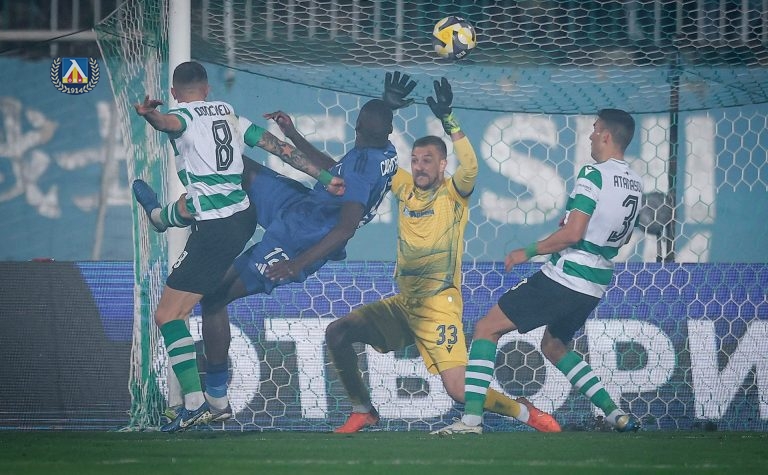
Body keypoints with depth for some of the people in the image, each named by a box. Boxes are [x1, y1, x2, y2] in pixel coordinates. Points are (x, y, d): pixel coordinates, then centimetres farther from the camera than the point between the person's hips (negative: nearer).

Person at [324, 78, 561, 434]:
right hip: (403, 304, 6)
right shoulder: (405, 188, 8)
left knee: (459, 390, -17)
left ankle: (525, 412, 7)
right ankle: (363, 412, 10)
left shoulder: (453, 194, -6)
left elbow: (470, 167, -27)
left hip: (440, 307, -6)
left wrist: (448, 119, -32)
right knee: (337, 333, -5)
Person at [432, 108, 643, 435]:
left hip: (562, 275, -8)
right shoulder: (634, 184, 10)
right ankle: (617, 415, 23)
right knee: (554, 346, 30)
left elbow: (572, 233, -20)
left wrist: (529, 252, -10)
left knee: (487, 329, -3)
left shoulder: (593, 175, -15)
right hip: (595, 287, 8)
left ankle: (472, 418, -13)